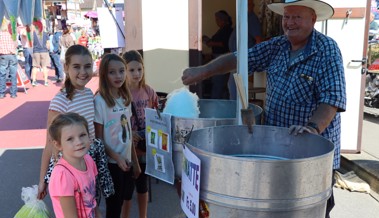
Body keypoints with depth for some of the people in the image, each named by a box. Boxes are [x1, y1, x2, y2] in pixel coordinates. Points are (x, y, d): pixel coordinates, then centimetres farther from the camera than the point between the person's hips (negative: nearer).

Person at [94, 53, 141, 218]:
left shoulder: (125, 98, 5)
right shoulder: (99, 101, -15)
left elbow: (128, 134, 10)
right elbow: (98, 138, -13)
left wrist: (135, 161, 10)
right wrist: (117, 158, -19)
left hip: (126, 161, 6)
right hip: (111, 162, -6)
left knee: (124, 200, 17)